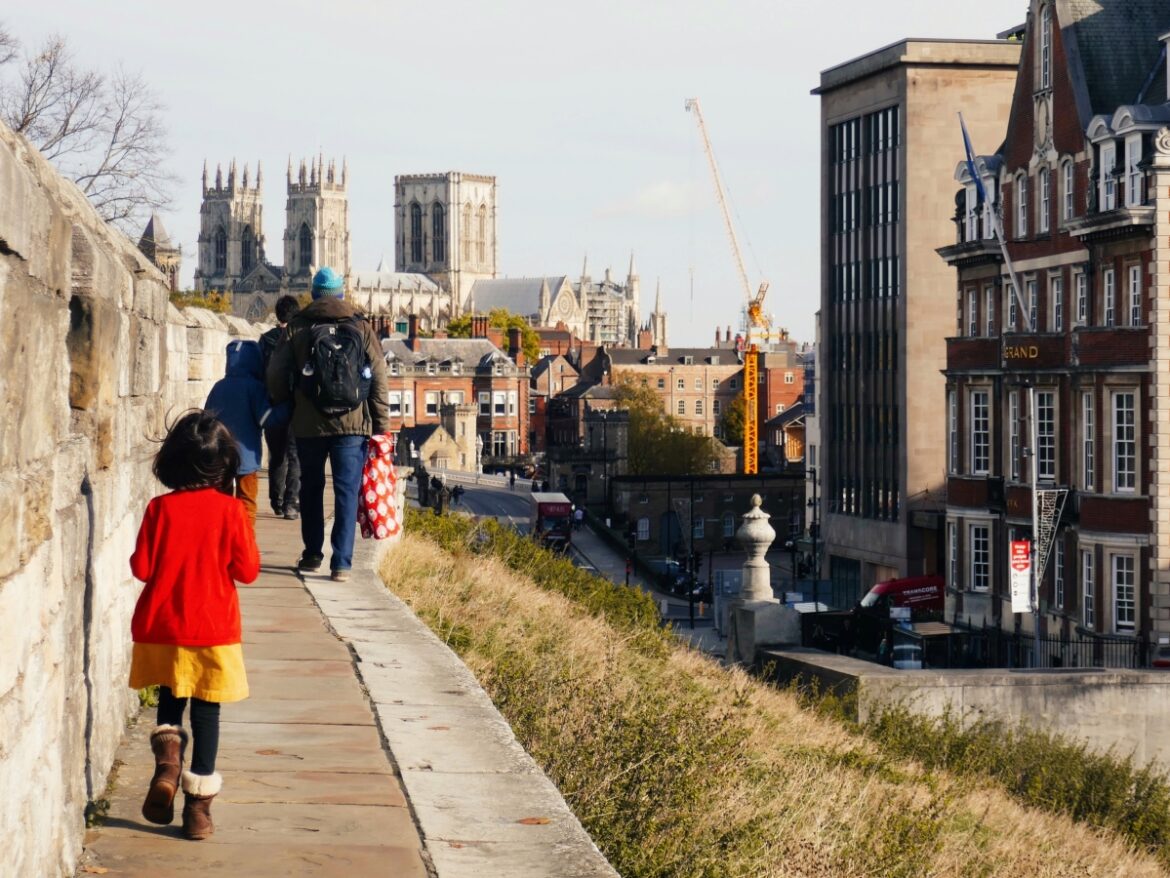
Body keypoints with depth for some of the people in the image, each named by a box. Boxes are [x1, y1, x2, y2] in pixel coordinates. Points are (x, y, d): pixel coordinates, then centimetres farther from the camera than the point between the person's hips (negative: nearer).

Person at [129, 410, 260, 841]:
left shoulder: (160, 509, -8)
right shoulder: (230, 510, -10)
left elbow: (141, 567, -5)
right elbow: (248, 570, -5)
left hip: (162, 627, 1)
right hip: (214, 628, -1)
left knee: (170, 701, 22)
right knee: (206, 711, 7)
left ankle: (168, 760, -5)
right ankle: (199, 804, 7)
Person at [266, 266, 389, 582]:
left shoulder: (297, 327, 0)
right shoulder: (361, 327, 2)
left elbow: (276, 375, -1)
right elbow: (379, 379, -1)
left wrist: (282, 405, 17)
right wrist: (381, 425, 3)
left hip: (308, 425, 1)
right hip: (352, 425, -1)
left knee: (311, 488, 17)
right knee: (347, 491, 0)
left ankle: (313, 553, 24)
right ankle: (341, 562, -8)